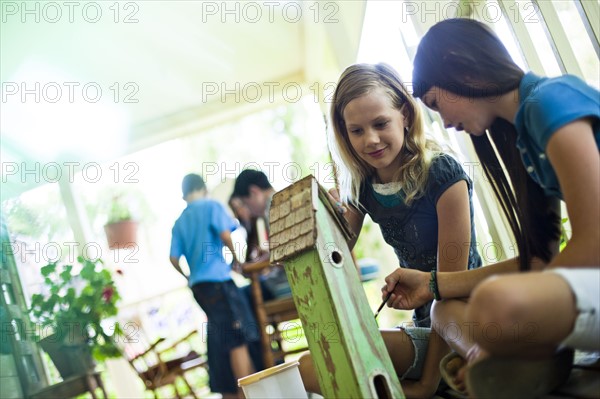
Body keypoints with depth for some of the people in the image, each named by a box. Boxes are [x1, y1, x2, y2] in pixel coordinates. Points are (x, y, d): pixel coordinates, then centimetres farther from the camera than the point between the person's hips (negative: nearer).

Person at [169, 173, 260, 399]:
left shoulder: (179, 222, 15)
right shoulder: (212, 206, 0)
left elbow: (174, 258, 10)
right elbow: (225, 234, -15)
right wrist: (237, 259, -1)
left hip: (197, 286, 7)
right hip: (217, 279, -7)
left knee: (221, 342, 11)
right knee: (238, 339, -6)